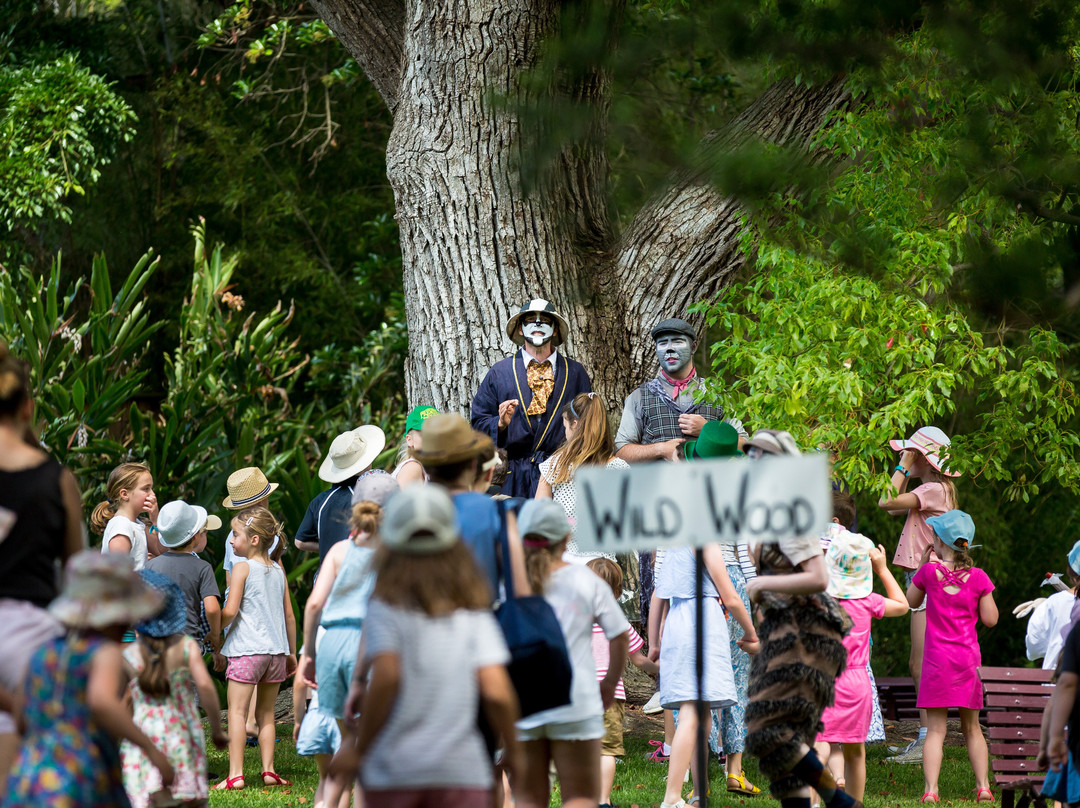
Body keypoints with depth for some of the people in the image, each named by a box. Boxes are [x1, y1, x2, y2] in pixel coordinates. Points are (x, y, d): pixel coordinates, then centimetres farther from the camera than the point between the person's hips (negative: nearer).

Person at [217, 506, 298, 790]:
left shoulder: (242, 567, -5)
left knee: (237, 711, -4)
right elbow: (289, 616, 15)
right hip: (276, 650, 6)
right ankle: (268, 770, 10)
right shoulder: (278, 571, 12)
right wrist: (292, 653, 22)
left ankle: (235, 774, -10)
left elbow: (230, 610, -13)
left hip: (246, 649, -6)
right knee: (266, 714, 15)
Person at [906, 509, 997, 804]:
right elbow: (990, 619, 0)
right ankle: (983, 786, 12)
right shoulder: (978, 577, -3)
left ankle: (930, 790, -12)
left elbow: (911, 601, 11)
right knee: (972, 727, 15)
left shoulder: (930, 572, -6)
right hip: (968, 658, 2)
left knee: (936, 729, -2)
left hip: (938, 658, -2)